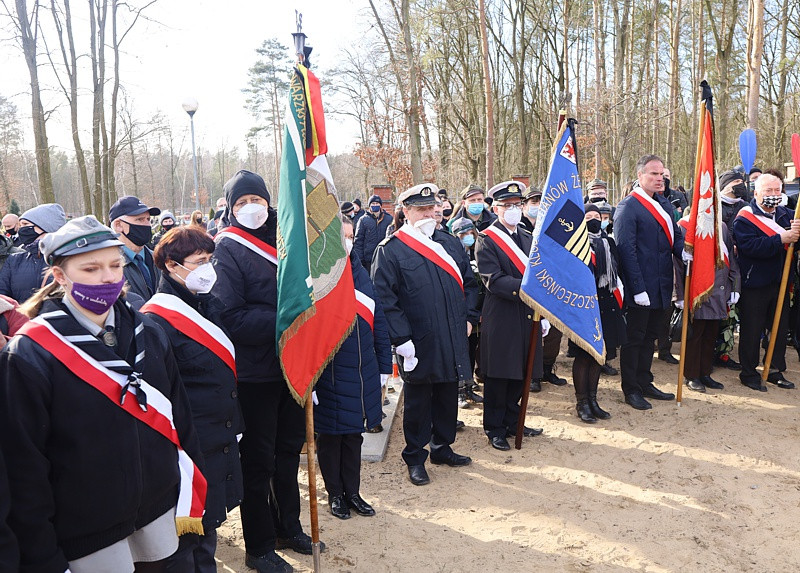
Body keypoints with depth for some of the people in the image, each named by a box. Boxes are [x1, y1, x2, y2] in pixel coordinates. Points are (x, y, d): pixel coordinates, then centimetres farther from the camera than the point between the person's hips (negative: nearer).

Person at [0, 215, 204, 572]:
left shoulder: (149, 334, -1)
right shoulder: (29, 356, -15)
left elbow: (179, 417, 6)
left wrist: (191, 498, 6)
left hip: (160, 510, 4)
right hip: (88, 535, -4)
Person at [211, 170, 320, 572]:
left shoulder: (283, 236, 8)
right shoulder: (228, 249, -11)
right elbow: (230, 318, -19)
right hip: (255, 371, -6)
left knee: (289, 449, 18)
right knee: (258, 460, 7)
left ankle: (288, 527, 36)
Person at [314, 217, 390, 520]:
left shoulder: (360, 274, 7)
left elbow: (378, 322, 11)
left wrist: (384, 365, 9)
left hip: (362, 375, 5)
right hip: (329, 378, -5)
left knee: (354, 436, 16)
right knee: (329, 437, 11)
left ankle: (353, 492, 32)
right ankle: (335, 494, 29)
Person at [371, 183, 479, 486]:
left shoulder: (451, 243, 11)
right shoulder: (390, 250, -8)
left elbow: (469, 283, 17)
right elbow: (384, 298, -12)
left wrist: (468, 318, 6)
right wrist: (401, 339, -16)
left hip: (453, 339, 5)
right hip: (418, 344, -5)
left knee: (448, 395, 16)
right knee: (418, 401, 8)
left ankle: (442, 447, 35)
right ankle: (415, 457, 24)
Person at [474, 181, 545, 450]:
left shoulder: (529, 239, 14)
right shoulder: (486, 240, -8)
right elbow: (494, 281, -18)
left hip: (527, 317, 6)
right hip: (500, 320, -6)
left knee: (519, 375, 15)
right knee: (498, 376, 4)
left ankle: (511, 422, 30)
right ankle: (494, 429, 18)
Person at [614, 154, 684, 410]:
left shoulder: (663, 203, 13)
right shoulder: (628, 206, -12)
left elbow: (674, 235, 17)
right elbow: (626, 249, -17)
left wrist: (683, 250, -8)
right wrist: (638, 288, -21)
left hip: (661, 284, 8)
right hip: (640, 286, -8)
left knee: (650, 336, 17)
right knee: (634, 338, 3)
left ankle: (644, 383, 28)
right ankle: (631, 390, 13)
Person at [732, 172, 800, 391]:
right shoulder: (744, 218, -9)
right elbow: (749, 246, -24)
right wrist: (780, 239, -27)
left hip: (780, 282, 6)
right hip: (754, 285, -6)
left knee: (780, 327, 14)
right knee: (752, 330, 3)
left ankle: (776, 371, 28)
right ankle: (749, 372, 16)